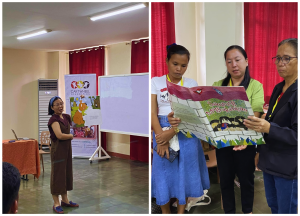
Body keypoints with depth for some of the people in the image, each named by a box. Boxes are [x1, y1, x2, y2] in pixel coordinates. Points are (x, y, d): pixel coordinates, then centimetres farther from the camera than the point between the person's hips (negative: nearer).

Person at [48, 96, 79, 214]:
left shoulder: (66, 117, 8)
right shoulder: (53, 120, -15)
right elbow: (59, 135, -25)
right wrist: (71, 135, -11)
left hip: (67, 148, 8)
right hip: (58, 149, -8)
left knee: (67, 173, 13)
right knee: (57, 174, -1)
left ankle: (65, 200, 26)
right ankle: (56, 203, 9)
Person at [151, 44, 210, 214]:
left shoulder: (192, 84, 4)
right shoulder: (156, 82, 2)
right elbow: (153, 113, -4)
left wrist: (171, 133, -20)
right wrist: (161, 138, -18)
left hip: (186, 133, 1)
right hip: (162, 132, -1)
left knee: (185, 172, 6)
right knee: (164, 173, 5)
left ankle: (181, 212, 23)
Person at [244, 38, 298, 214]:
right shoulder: (278, 88, 9)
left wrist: (268, 128, -36)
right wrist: (260, 150, 19)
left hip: (289, 166, -8)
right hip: (270, 161, 8)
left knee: (286, 210, 7)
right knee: (273, 206, 20)